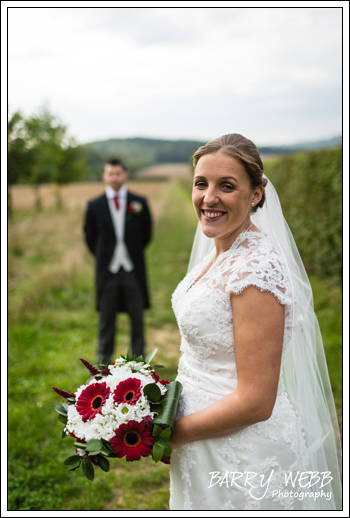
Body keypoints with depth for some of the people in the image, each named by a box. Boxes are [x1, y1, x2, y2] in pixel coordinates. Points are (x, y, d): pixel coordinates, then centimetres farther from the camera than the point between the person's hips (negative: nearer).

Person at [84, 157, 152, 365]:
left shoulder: (139, 203, 1)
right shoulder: (95, 205, 2)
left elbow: (146, 233, 10)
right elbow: (90, 237, 10)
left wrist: (134, 253, 10)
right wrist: (103, 256, 8)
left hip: (133, 269, 0)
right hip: (107, 269, 0)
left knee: (137, 315, 7)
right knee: (107, 316, 8)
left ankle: (139, 358, 21)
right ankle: (104, 358, 22)